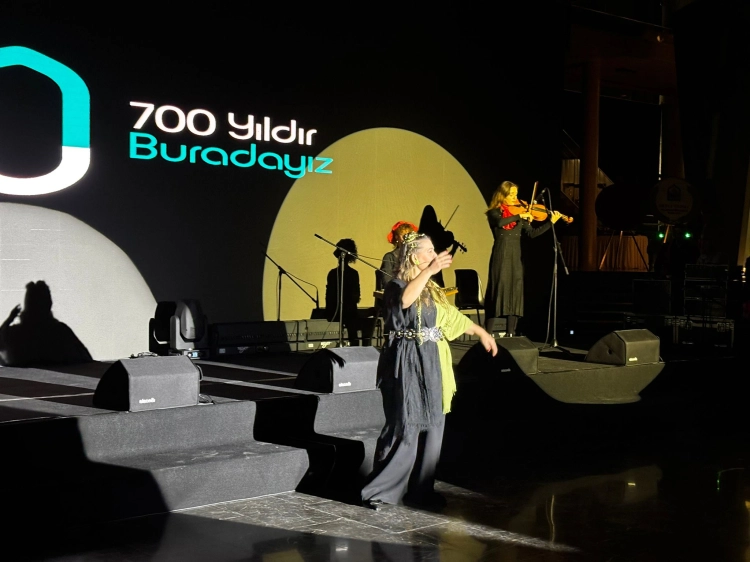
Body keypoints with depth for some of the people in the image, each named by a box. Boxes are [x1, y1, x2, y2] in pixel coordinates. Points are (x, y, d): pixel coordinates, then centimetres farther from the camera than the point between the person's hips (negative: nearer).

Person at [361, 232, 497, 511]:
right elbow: (404, 300, -32)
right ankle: (377, 490, 1)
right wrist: (429, 271, -37)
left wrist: (481, 332, 27)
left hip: (430, 365, 8)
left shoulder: (432, 290, 15)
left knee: (431, 428, 7)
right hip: (406, 365, -8)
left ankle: (420, 490, 16)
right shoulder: (396, 286, -9)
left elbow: (452, 315, 25)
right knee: (404, 429, -9)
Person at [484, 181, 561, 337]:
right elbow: (500, 222, -24)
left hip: (516, 257, 5)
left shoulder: (520, 214, 11)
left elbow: (532, 233, 7)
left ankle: (510, 333, 6)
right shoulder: (494, 213, -2)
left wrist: (551, 222, 0)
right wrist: (519, 216, -25)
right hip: (500, 257, -5)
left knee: (515, 293, 2)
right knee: (497, 292, -6)